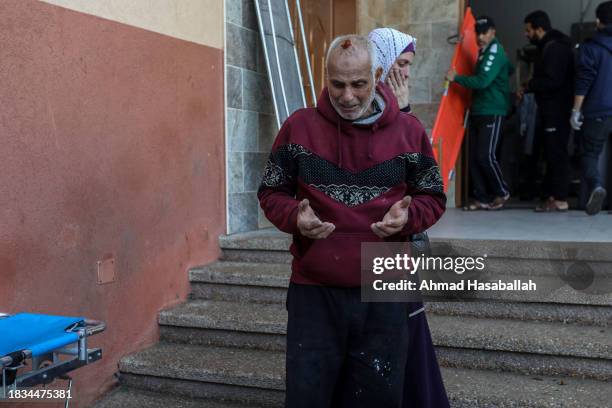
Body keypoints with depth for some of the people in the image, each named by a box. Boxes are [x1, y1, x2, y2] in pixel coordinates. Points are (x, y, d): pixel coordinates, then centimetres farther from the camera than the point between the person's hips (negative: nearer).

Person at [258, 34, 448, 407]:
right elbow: (272, 192, 7)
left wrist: (408, 217, -13)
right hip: (313, 292, 0)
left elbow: (433, 198, 9)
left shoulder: (409, 131, 2)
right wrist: (295, 218, -14)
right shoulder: (298, 127, 0)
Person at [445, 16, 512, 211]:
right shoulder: (483, 51, 17)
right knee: (474, 157, 3)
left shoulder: (495, 51, -11)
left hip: (493, 112, -9)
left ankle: (502, 192, 10)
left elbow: (482, 81, -21)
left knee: (486, 155, -10)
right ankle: (481, 197, 9)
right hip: (477, 111, 9)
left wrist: (456, 77, -13)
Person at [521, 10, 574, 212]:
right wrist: (530, 87, 7)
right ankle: (553, 195, 18)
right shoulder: (549, 46, 19)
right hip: (552, 111, 10)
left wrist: (528, 87, -11)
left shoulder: (555, 48, -14)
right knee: (552, 154, 12)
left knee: (556, 153, -8)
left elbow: (552, 81, -22)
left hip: (556, 112, -10)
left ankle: (560, 200, -5)